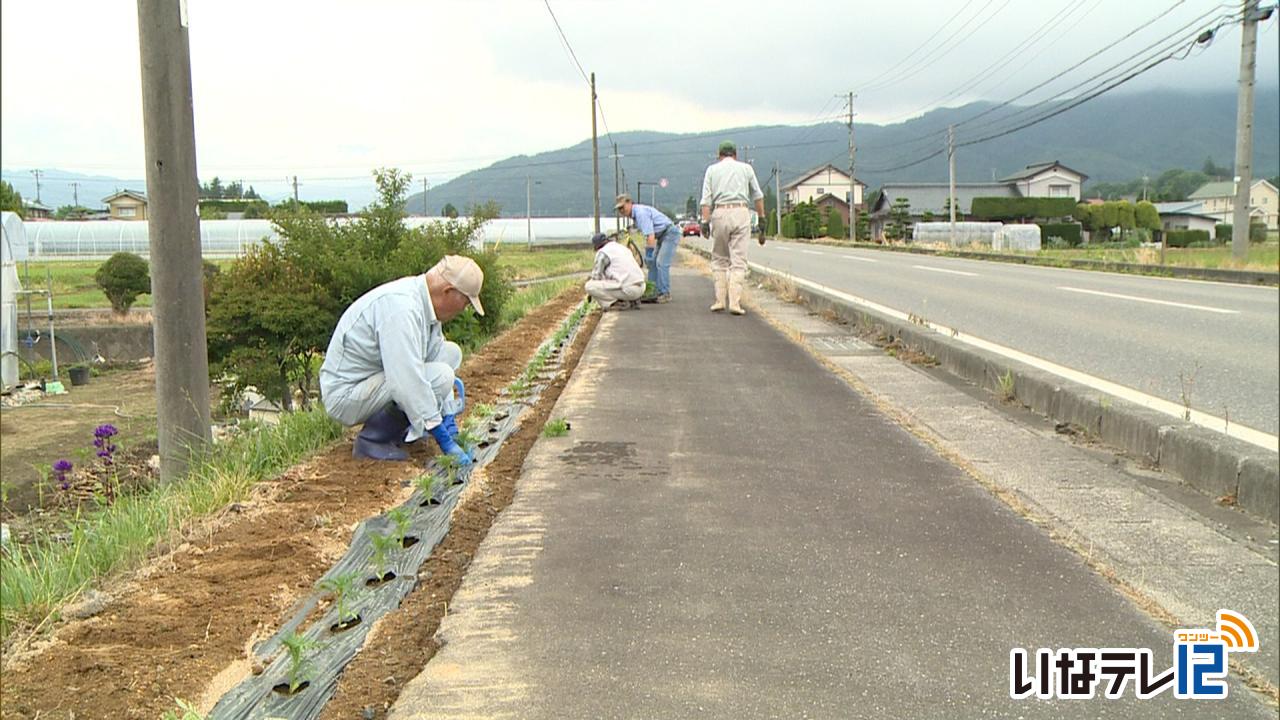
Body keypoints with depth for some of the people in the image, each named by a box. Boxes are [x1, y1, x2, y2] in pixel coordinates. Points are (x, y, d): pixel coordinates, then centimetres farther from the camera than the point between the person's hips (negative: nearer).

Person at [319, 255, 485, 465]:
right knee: (440, 376, -26)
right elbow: (408, 382, -34)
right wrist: (444, 440, -28)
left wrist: (449, 420, 2)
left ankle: (399, 428, 9)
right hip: (346, 396, -10)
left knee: (451, 353, 8)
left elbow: (438, 354, 7)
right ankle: (372, 438, -10)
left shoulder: (423, 301, 2)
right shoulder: (401, 306, -28)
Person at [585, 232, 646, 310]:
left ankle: (622, 302, -8)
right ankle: (631, 300, 11)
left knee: (589, 286, -4)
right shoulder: (624, 248, 24)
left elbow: (596, 276, 0)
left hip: (627, 289, -8)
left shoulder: (602, 252, -1)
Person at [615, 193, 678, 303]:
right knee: (652, 262, 8)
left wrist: (648, 255, -25)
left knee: (661, 263, -14)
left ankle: (665, 294, -9)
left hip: (670, 233, -10)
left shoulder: (641, 213, -23)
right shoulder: (635, 214, 8)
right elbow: (647, 236, 11)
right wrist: (648, 258, 8)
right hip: (661, 236, 10)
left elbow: (650, 236, -28)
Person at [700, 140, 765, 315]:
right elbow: (757, 196, 16)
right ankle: (735, 303, -9)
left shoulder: (712, 169, 12)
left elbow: (706, 199, 1)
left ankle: (720, 300, 7)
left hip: (719, 213, 0)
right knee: (738, 261, -1)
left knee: (719, 260, 13)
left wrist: (705, 222, -4)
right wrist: (762, 219, 22)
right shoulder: (746, 168, 14)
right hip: (740, 212, 0)